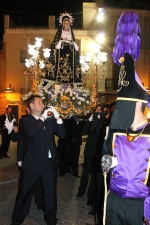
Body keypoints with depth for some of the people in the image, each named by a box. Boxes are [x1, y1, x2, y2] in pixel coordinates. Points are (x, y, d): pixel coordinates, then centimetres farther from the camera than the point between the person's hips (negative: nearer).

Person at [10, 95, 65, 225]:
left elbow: (62, 134, -1)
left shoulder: (50, 120, 6)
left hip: (49, 162, 4)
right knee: (25, 192, 9)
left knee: (50, 193, 14)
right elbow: (31, 132, -26)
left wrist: (57, 117, -11)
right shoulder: (25, 120, -5)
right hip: (33, 163, -3)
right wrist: (42, 118, -18)